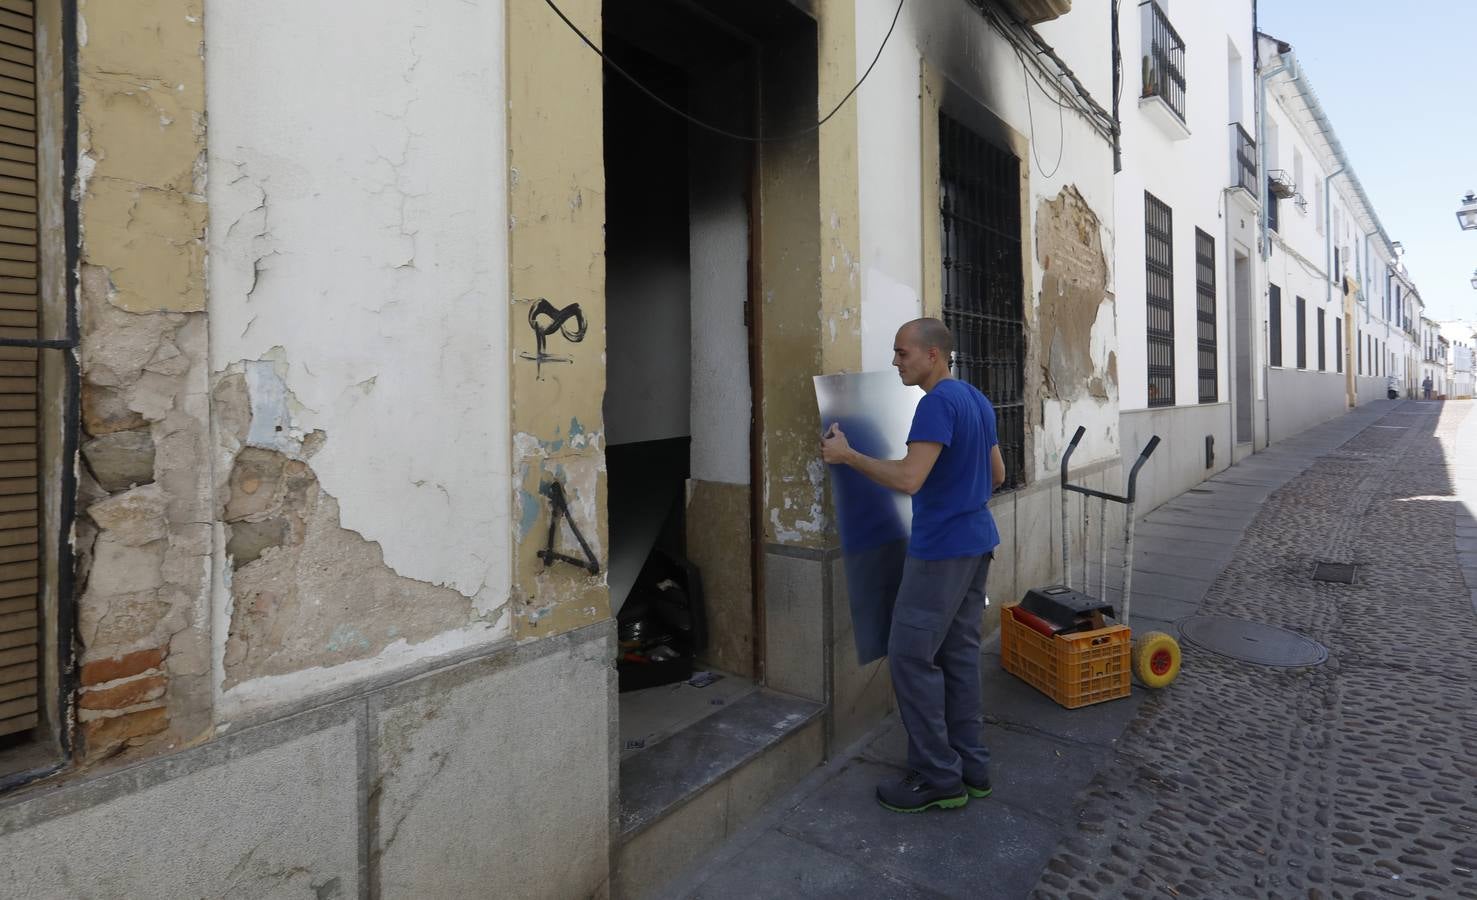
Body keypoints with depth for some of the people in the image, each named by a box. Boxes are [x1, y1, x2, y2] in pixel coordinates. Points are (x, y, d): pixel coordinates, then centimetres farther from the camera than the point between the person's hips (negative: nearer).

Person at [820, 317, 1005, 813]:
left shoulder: (938, 403, -18)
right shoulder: (978, 400, 12)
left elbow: (908, 478, -27)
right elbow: (997, 475, 19)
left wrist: (847, 455, -17)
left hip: (941, 549, -10)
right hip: (978, 542, 10)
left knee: (911, 656, -1)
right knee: (959, 652, 15)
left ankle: (938, 779, 9)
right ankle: (971, 767, 24)